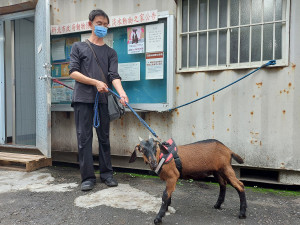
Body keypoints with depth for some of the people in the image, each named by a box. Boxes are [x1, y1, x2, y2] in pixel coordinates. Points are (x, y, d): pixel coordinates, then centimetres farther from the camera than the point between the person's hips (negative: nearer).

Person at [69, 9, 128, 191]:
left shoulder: (111, 52, 15)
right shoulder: (79, 47, 12)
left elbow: (114, 76, 1)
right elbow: (73, 72, 2)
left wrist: (122, 93, -19)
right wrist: (96, 82, -10)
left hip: (103, 100, 2)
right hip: (83, 99, -1)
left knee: (104, 138, 5)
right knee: (84, 138, -2)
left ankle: (106, 173, 15)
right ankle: (88, 177, 6)